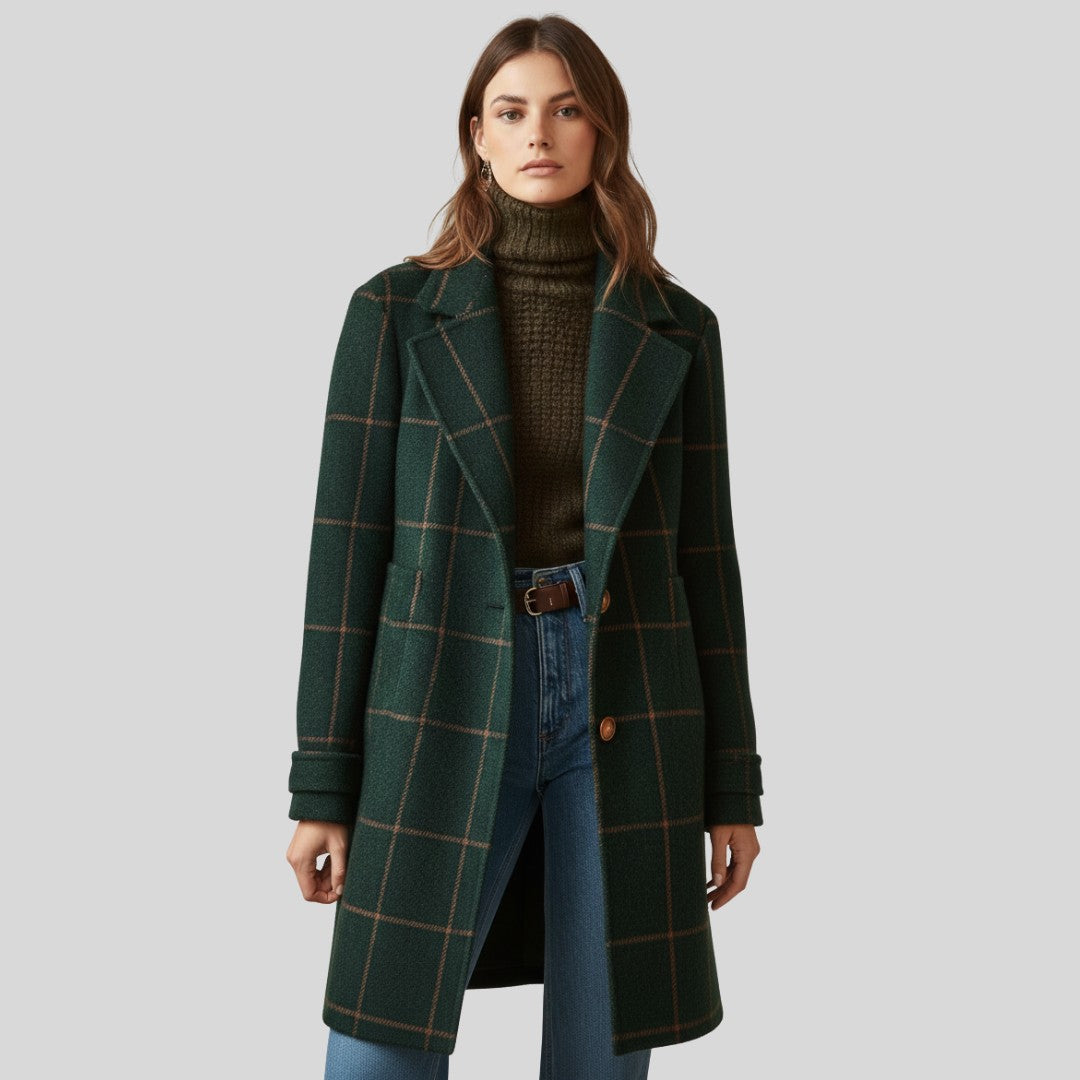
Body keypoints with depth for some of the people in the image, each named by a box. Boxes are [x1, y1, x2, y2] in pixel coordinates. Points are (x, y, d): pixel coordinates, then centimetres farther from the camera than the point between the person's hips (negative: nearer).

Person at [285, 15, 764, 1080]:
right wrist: (321, 785, -3)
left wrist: (732, 784, 6)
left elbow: (702, 556, 8)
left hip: (625, 719, 2)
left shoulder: (675, 329, 6)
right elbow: (348, 547, -1)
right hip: (446, 712, -1)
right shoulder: (396, 311, 2)